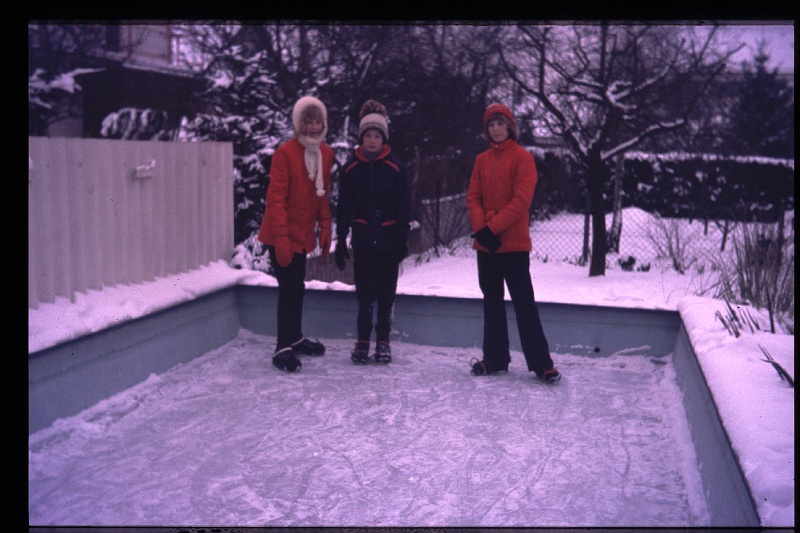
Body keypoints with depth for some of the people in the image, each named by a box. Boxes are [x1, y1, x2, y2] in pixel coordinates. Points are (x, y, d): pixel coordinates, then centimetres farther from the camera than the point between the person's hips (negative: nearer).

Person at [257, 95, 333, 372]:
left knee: (297, 287, 17)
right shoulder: (285, 152, -15)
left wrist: (325, 228, 8)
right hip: (281, 235, -6)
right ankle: (283, 348, 3)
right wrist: (281, 238, -21)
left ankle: (295, 338, 31)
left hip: (303, 233, 7)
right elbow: (276, 198, -18)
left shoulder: (325, 154, 5)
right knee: (290, 288, -6)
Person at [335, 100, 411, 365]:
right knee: (364, 294, 1)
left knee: (386, 293, 6)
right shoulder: (351, 168, 3)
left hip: (388, 240, 0)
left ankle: (383, 342, 18)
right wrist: (341, 240, 4)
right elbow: (344, 207, 6)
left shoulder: (395, 168, -1)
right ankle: (362, 342, 13)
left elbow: (404, 206, 1)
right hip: (363, 240, 1)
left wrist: (402, 238, -5)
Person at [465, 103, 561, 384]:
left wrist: (493, 227, -17)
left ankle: (541, 363, 0)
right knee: (492, 302, 12)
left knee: (523, 302, -6)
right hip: (485, 244, 6)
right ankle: (494, 359, 21)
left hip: (514, 243, -6)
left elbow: (521, 200, -12)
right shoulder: (482, 160, 12)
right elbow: (473, 197, 6)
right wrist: (481, 228, -11)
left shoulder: (522, 157, -3)